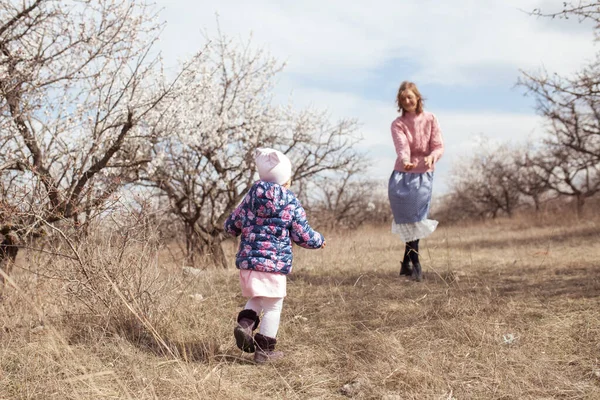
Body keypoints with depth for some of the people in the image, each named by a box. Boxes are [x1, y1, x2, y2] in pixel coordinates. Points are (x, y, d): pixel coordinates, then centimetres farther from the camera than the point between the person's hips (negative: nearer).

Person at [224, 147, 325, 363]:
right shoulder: (291, 203, -5)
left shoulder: (251, 197, 4)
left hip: (248, 260, 5)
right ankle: (264, 350, 9)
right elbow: (304, 236, -2)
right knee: (273, 306, 6)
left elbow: (231, 226, 11)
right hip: (274, 263, -5)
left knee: (256, 299, 24)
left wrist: (245, 226, 34)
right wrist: (319, 240, 19)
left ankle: (245, 323, -1)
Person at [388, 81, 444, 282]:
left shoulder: (430, 119, 1)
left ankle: (407, 263, 9)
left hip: (423, 175, 0)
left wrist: (432, 157, -27)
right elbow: (402, 147, -20)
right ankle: (415, 264, 5)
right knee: (408, 221, -4)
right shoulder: (398, 124, -2)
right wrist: (405, 161, -42)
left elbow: (439, 146, -3)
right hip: (402, 175, 0)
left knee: (415, 219, -3)